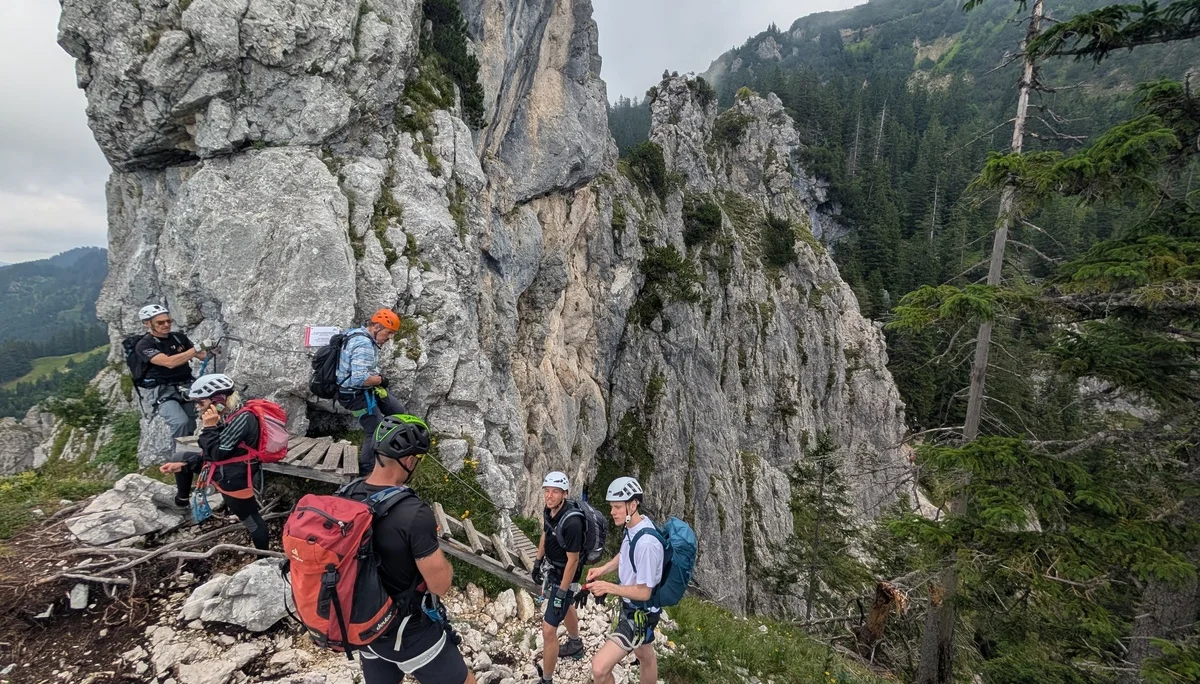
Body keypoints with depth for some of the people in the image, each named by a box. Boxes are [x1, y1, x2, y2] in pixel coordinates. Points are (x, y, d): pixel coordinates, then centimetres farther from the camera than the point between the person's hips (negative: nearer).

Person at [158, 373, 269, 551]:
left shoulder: (242, 418, -25)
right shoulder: (225, 416, 2)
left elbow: (217, 454, -24)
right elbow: (210, 454, 10)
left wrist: (209, 427, -19)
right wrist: (183, 465, 2)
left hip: (235, 481, -10)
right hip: (221, 471, 10)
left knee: (253, 523, 5)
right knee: (181, 458, 24)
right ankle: (182, 499, 43)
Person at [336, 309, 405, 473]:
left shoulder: (358, 335, 7)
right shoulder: (364, 344, -27)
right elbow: (359, 378, -35)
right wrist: (380, 380, -17)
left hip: (367, 391, 10)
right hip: (358, 395, -10)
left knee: (398, 412, 16)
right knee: (376, 433, -2)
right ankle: (366, 472, 13)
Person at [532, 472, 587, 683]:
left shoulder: (571, 522, -36)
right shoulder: (549, 511, -13)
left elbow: (572, 560, -27)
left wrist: (562, 592, -21)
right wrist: (537, 563, 15)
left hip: (564, 576, -9)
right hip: (551, 568, 9)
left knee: (548, 630, -3)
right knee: (566, 607, 32)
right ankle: (575, 644, 58)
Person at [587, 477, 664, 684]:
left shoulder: (646, 543, -34)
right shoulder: (633, 526, -7)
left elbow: (644, 592, -26)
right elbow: (624, 554, 14)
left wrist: (608, 587, -25)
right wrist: (603, 569, 0)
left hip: (640, 614, -9)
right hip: (633, 607, 9)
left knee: (599, 667, -16)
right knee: (644, 655, 32)